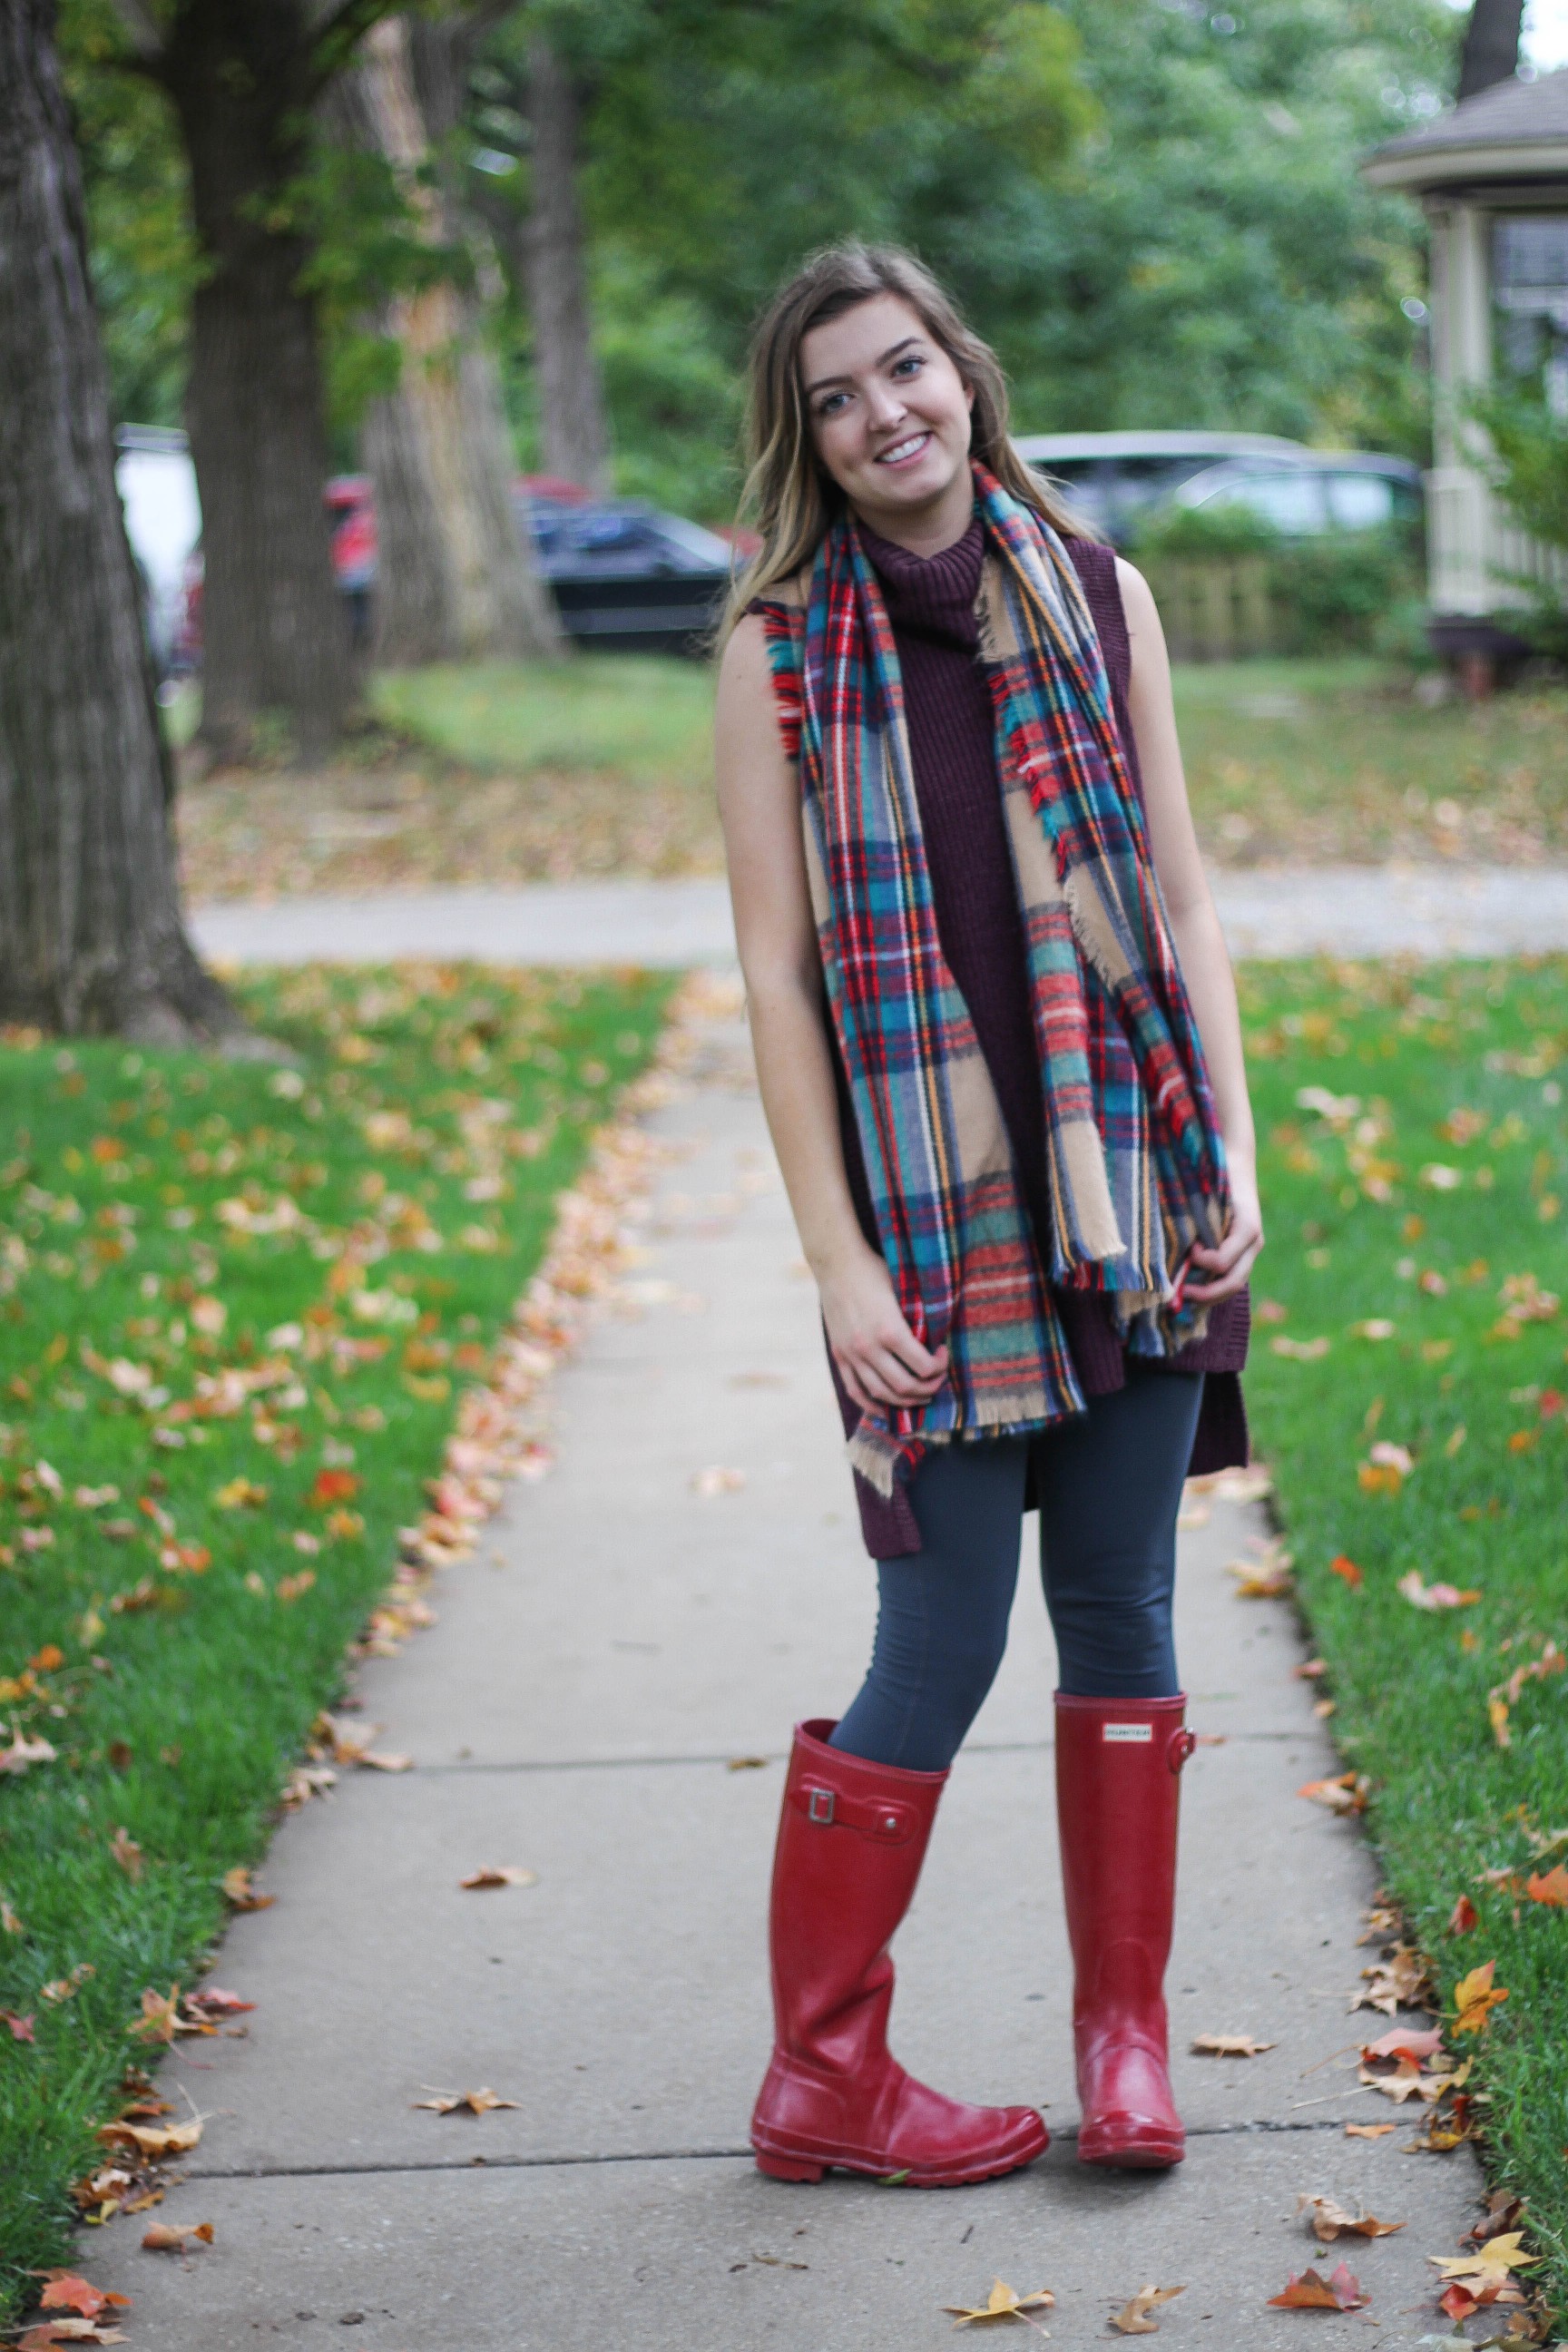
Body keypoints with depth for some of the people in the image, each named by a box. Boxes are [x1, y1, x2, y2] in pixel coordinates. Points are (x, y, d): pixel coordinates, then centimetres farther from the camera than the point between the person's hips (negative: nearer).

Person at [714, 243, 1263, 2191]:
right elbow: (774, 970, -4)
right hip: (936, 1210, -3)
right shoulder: (780, 648, -2)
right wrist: (836, 1257, -8)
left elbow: (1181, 900, 8)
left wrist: (1232, 1144, 1)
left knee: (1121, 1613, 8)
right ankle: (823, 2076, 13)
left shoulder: (1096, 599, 6)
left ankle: (1126, 2028, 21)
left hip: (1128, 1187, 3)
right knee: (943, 1643, -1)